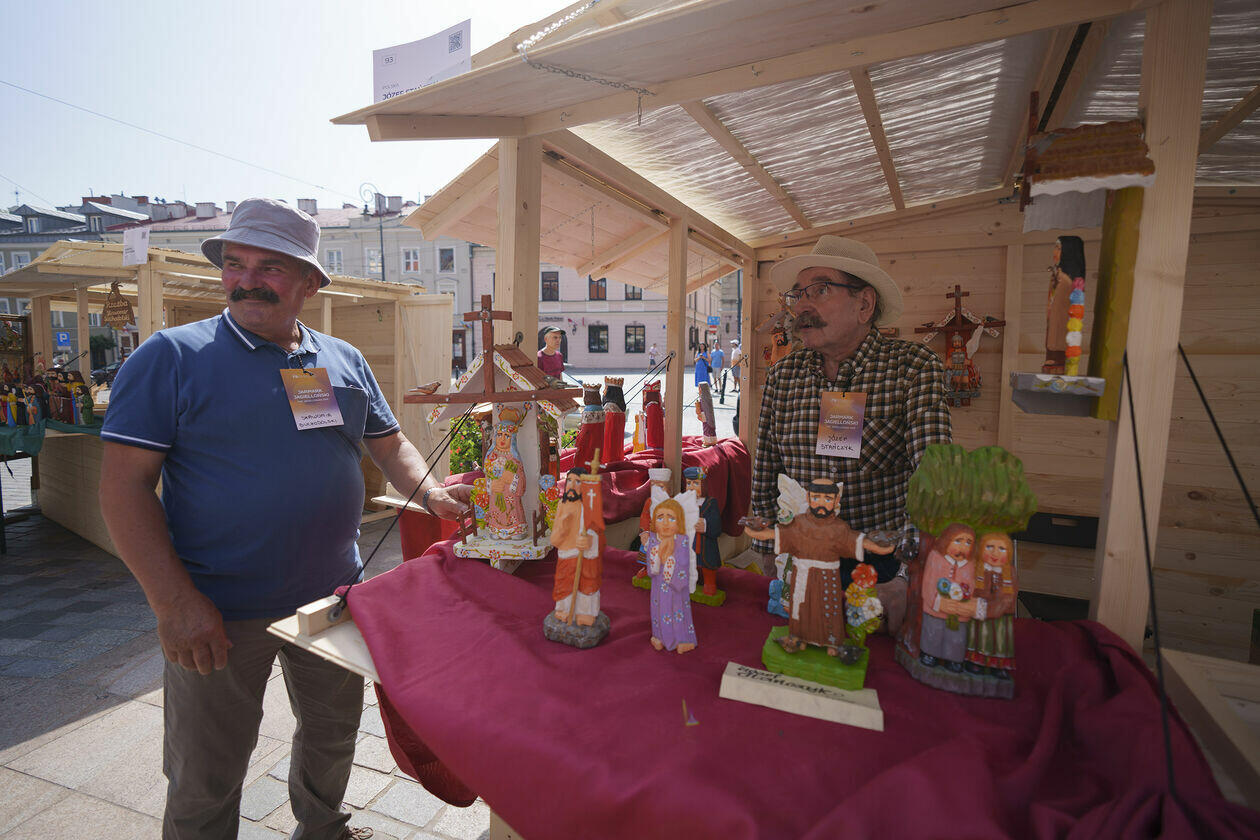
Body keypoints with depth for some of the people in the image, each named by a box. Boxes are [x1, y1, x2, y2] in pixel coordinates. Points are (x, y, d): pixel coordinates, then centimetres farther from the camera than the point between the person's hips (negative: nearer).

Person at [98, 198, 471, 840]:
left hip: (334, 595, 4)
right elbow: (124, 486, -12)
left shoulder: (345, 361, 4)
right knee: (205, 785, 14)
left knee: (334, 736, 24)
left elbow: (390, 444, 11)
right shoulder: (171, 357, -8)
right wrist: (175, 602, -20)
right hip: (217, 612, -4)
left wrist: (431, 493, -8)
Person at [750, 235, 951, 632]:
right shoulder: (782, 375, -3)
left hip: (885, 566, -2)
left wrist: (907, 578, -29)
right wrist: (769, 556, 3)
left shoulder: (915, 367, -13)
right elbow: (765, 474, 3)